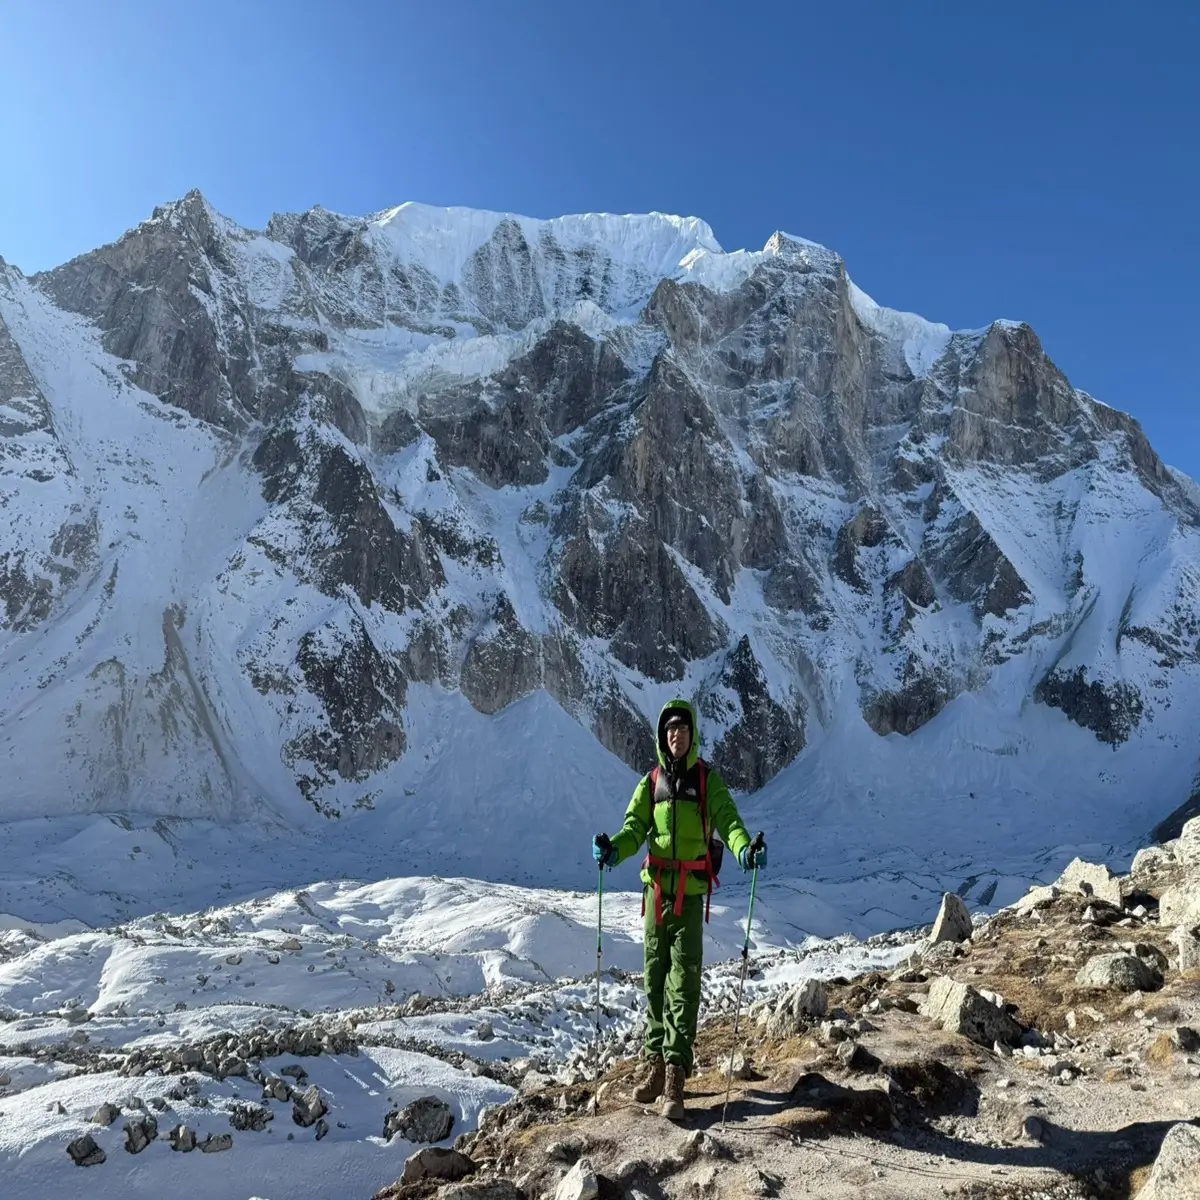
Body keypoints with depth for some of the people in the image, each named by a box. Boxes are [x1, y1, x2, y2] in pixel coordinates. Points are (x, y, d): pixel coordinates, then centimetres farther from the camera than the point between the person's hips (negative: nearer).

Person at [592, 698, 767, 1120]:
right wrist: (614, 849, -21)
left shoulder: (708, 780, 1)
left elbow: (727, 820, -10)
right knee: (655, 977, 10)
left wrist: (744, 849, -32)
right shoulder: (652, 782, 9)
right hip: (657, 887, 3)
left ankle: (676, 1073, -3)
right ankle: (654, 1061, 22)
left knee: (684, 981, -6)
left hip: (691, 892, -3)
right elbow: (635, 827, 1)